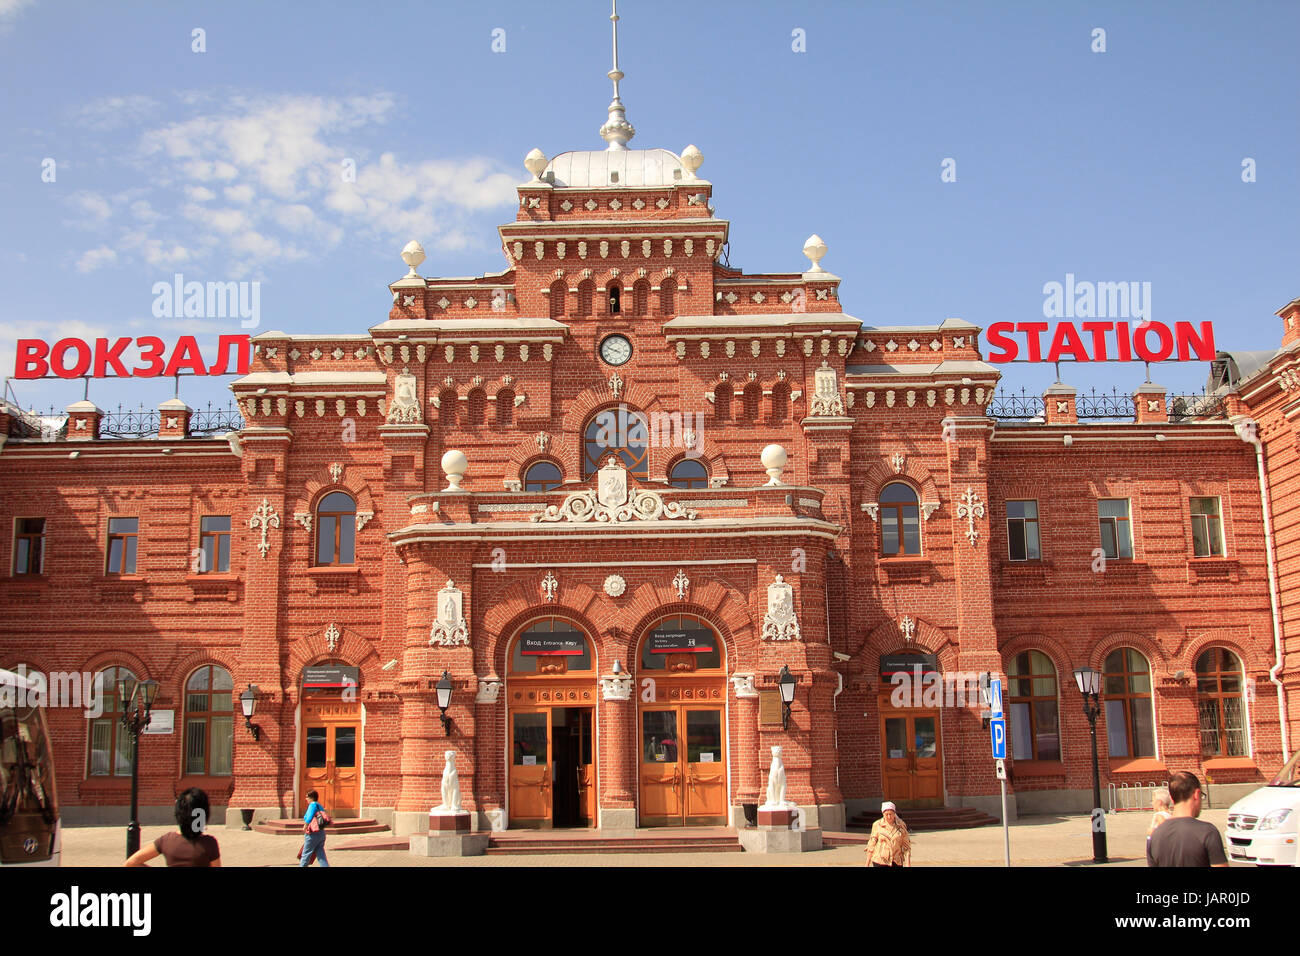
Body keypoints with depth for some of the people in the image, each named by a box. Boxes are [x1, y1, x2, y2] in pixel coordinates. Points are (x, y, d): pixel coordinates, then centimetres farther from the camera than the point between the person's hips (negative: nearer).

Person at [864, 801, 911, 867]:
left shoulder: (901, 826, 1)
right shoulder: (877, 825, -3)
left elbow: (906, 846, 4)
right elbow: (872, 844, 2)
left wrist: (908, 864, -3)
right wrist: (867, 863, 2)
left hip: (896, 862, 2)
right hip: (880, 861, -2)